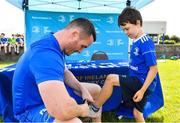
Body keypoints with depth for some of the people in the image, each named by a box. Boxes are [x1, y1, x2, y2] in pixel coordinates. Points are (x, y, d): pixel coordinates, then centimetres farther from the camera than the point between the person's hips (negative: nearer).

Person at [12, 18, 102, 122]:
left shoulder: (55, 45, -2)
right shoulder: (47, 54, -35)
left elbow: (65, 72, 14)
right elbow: (62, 110, -44)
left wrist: (83, 90, -2)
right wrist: (82, 110, -23)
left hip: (51, 93, 10)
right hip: (32, 108, -10)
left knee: (96, 90, 14)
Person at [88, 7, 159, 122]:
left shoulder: (146, 42, -17)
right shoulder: (136, 42, 10)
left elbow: (153, 68, -20)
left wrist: (142, 90, -22)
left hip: (143, 83, -9)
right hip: (138, 82, 9)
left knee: (111, 78, -18)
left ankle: (94, 109, -4)